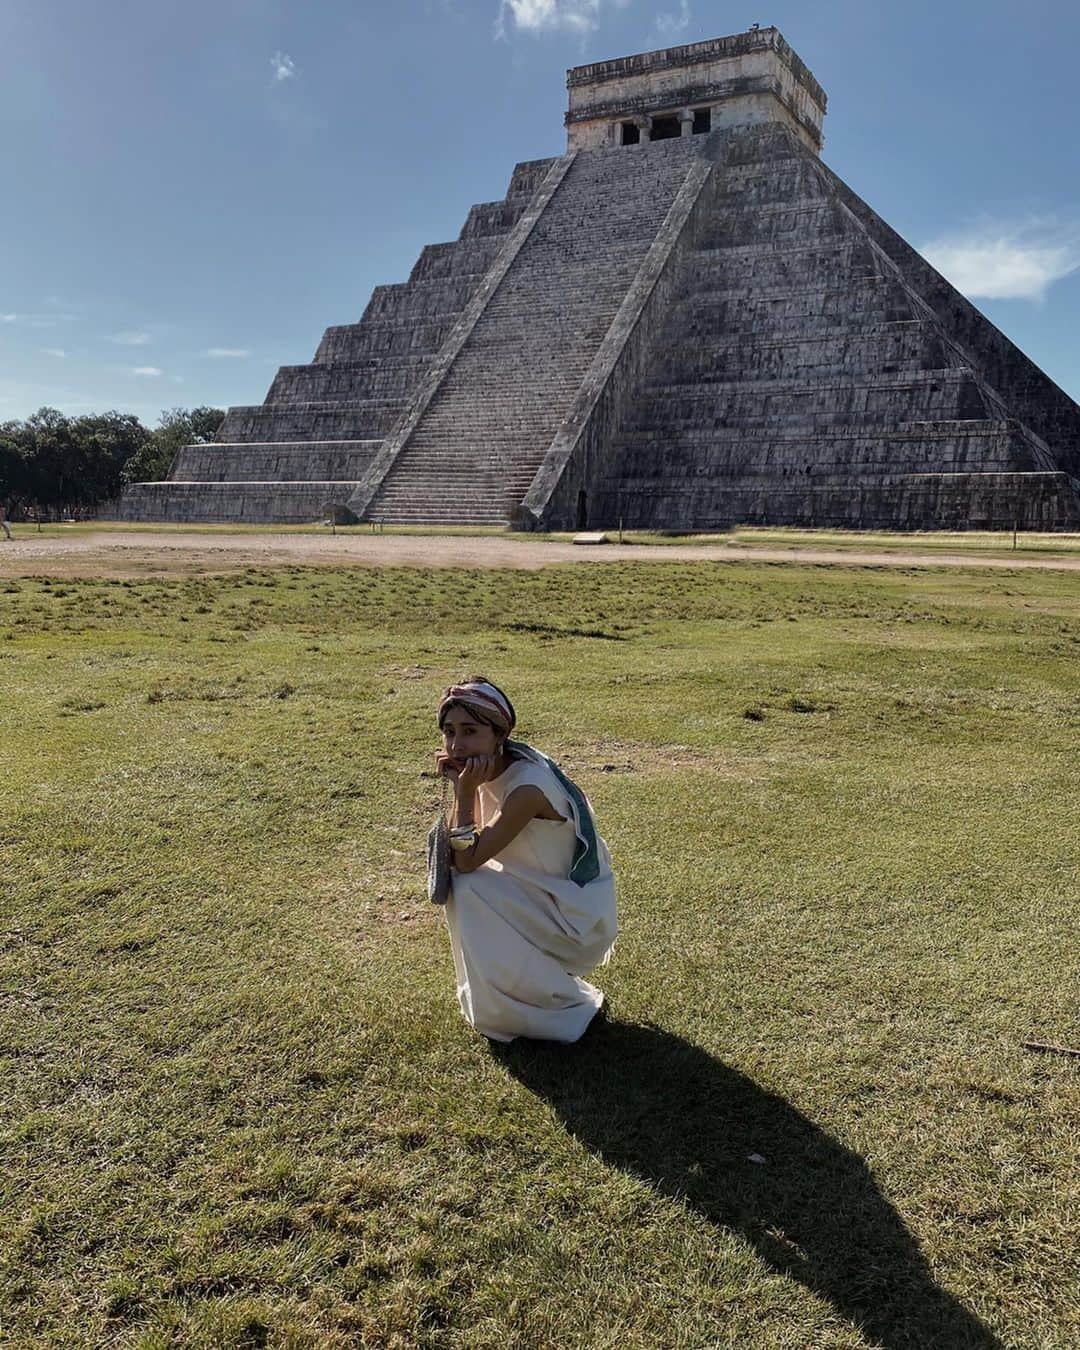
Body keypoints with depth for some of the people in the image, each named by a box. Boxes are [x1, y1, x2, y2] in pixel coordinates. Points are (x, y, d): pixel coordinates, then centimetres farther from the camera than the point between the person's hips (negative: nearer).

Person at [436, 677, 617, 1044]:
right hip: (545, 893, 8)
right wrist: (459, 784, -12)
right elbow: (458, 850, -2)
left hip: (578, 917, -8)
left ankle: (566, 1005, -2)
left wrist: (464, 791, -26)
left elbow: (466, 859, -23)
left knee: (468, 888, -19)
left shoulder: (527, 787, -29)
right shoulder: (495, 767, -4)